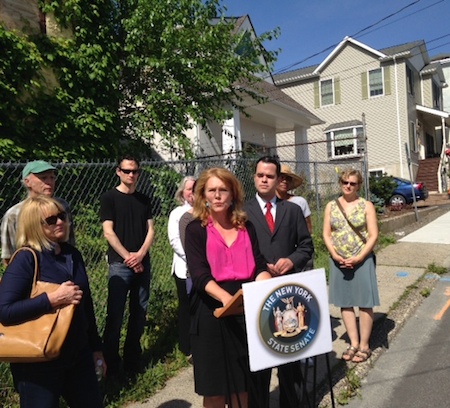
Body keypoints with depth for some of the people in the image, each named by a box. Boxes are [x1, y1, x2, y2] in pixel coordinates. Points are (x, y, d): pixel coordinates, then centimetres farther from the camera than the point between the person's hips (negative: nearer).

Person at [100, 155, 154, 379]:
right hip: (120, 264, -4)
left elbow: (150, 230, 7)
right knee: (115, 315, -1)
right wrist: (128, 257, -10)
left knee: (139, 312, 9)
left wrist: (140, 254, -8)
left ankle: (132, 360, 22)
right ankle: (112, 364, 12)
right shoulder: (109, 198, 0)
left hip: (142, 264, 4)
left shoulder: (144, 200, 13)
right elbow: (108, 232, -7)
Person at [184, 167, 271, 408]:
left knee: (242, 382, 15)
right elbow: (199, 274, -15)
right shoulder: (196, 229, -3)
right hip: (211, 312, -3)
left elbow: (259, 266, 6)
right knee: (214, 387, 8)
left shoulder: (246, 227, 8)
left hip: (245, 310, 3)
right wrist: (226, 298, -32)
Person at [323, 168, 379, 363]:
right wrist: (335, 255, -11)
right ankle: (353, 343, 23)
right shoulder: (331, 206, 4)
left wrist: (358, 258, -15)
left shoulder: (366, 206, -2)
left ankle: (364, 345, 17)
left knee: (364, 303, 3)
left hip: (362, 260, -2)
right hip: (338, 261, 3)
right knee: (345, 303, 9)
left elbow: (373, 235, -6)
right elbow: (326, 234, 3)